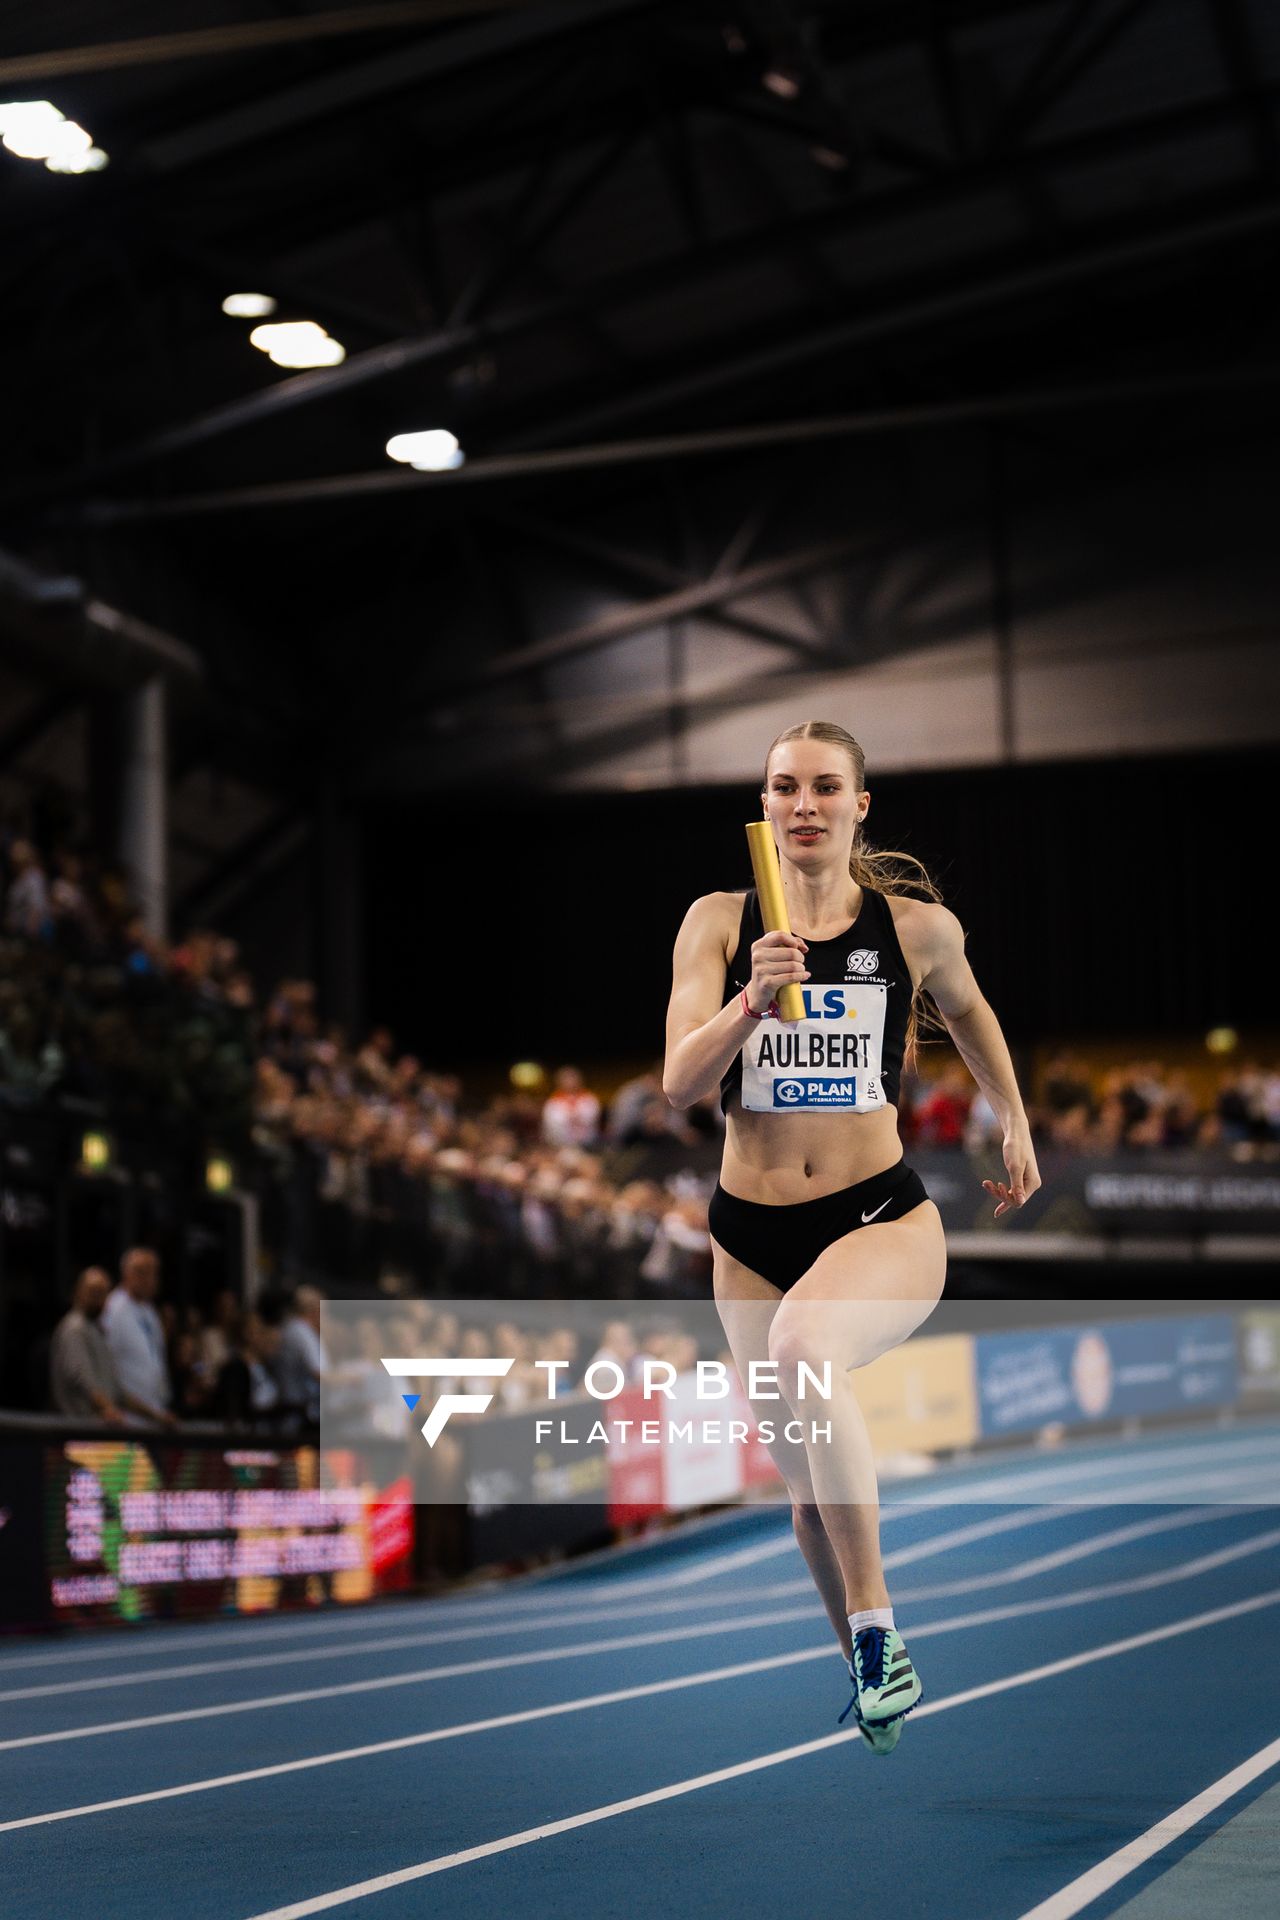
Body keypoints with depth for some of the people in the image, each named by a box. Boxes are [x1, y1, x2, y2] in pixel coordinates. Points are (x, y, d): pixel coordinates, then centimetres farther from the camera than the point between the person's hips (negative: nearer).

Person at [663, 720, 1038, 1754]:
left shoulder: (920, 926, -1)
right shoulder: (719, 922, -1)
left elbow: (967, 1010, 22)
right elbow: (680, 1083, -11)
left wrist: (1017, 1123, 22)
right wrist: (751, 1001, -26)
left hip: (884, 1216, -3)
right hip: (750, 1234, 3)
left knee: (802, 1344, -36)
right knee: (808, 1486, 13)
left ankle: (880, 1634, -26)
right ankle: (869, 1673, 41)